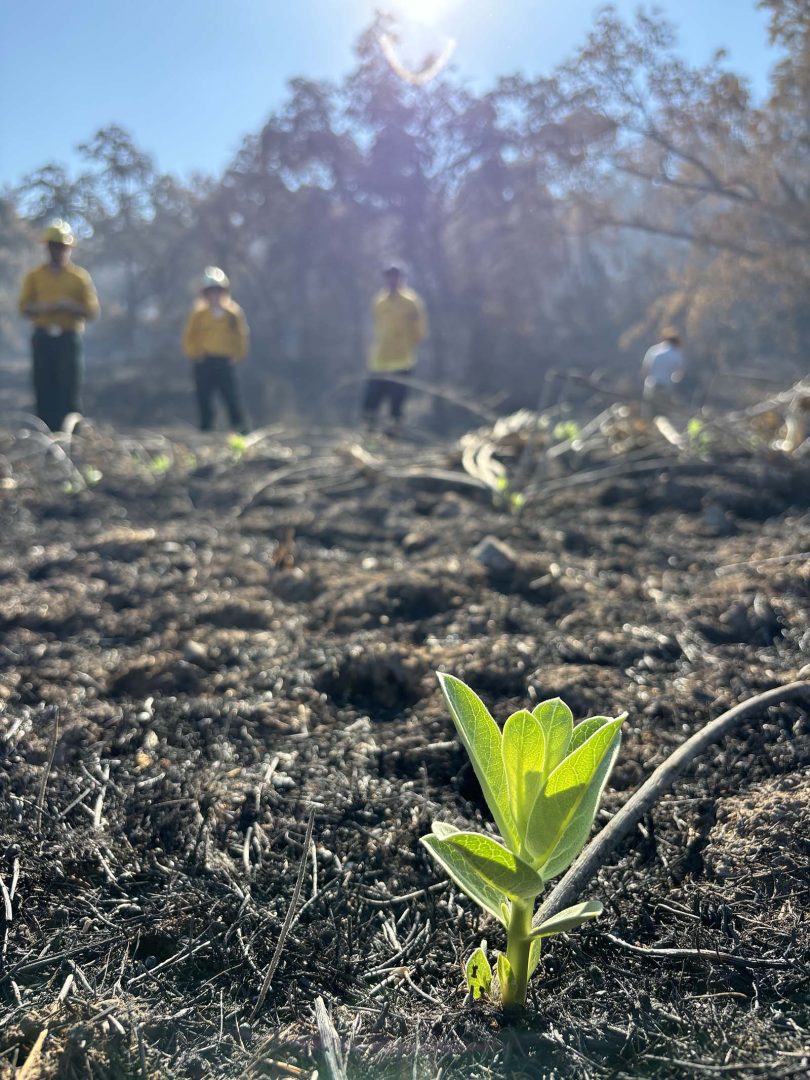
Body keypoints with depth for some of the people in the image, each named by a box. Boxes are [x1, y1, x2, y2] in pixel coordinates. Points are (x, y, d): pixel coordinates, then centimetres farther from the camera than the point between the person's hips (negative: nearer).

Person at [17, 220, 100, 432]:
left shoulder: (80, 277, 7)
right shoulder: (34, 276, 11)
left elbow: (92, 311, 3)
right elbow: (24, 307, 8)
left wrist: (70, 306, -14)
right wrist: (43, 307, -12)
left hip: (69, 338, -1)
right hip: (43, 337, 1)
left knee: (70, 389, -5)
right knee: (44, 388, -1)